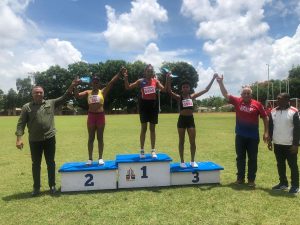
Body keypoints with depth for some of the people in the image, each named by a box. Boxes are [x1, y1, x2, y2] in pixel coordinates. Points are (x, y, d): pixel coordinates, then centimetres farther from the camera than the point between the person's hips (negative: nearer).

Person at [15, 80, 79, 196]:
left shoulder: (51, 103, 6)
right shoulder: (26, 107, 1)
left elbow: (64, 98, 4)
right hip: (34, 141, -1)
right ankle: (36, 187, 26)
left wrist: (72, 86, -8)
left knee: (50, 163, 10)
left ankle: (52, 185, 23)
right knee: (36, 164, 11)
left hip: (49, 138, 1)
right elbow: (21, 123, -2)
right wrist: (19, 138, -11)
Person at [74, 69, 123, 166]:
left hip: (100, 116, -1)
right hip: (91, 116, 1)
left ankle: (100, 158, 16)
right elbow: (77, 95, -3)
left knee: (100, 138, 7)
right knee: (91, 138, 8)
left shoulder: (103, 92, 3)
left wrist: (119, 73, -8)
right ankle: (90, 158, 16)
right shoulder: (88, 92, 7)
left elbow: (111, 82, -3)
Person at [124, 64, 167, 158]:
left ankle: (153, 150, 13)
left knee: (152, 128, 6)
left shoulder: (156, 81, 6)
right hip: (144, 104, -2)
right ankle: (142, 150, 10)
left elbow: (164, 89, -4)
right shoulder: (140, 81, 2)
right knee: (144, 128, 1)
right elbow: (128, 87, -1)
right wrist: (126, 78, -15)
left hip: (153, 104, 2)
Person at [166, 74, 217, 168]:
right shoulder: (179, 97, -3)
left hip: (191, 120, 3)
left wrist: (213, 79, 4)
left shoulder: (192, 96, 6)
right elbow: (169, 91, -19)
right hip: (182, 120, -2)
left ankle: (193, 161, 19)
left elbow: (206, 90, 7)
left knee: (193, 142, 4)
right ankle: (182, 161, 18)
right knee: (181, 141, 8)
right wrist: (169, 79, -30)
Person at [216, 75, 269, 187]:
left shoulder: (257, 104, -6)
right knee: (240, 157, 12)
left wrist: (266, 132, -5)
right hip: (240, 136, 2)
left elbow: (265, 118, -1)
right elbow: (226, 95, -2)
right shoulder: (237, 101, -1)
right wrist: (220, 83, -12)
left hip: (253, 136, -2)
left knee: (252, 158, 8)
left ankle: (251, 179, 21)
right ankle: (240, 178, 25)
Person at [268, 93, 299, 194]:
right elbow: (271, 127, 12)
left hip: (290, 144, -5)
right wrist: (270, 140, 9)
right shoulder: (273, 111, 5)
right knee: (280, 164, 14)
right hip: (277, 144, 5)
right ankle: (283, 183, 27)